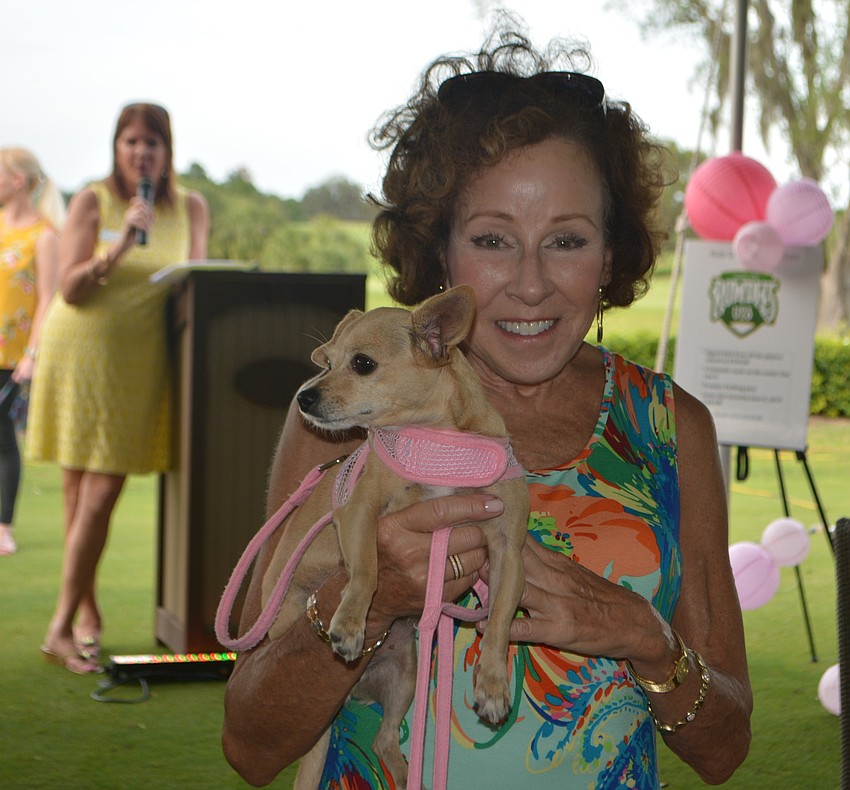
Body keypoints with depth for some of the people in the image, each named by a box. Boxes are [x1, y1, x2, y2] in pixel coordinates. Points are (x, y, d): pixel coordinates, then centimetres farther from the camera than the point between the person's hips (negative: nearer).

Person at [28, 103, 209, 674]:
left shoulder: (190, 208, 6)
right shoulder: (92, 202, -3)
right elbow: (70, 289, -10)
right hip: (83, 349, -2)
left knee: (104, 489, -3)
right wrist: (119, 247, -22)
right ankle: (82, 613, 13)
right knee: (82, 491, 1)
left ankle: (67, 624, 5)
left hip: (141, 360, 2)